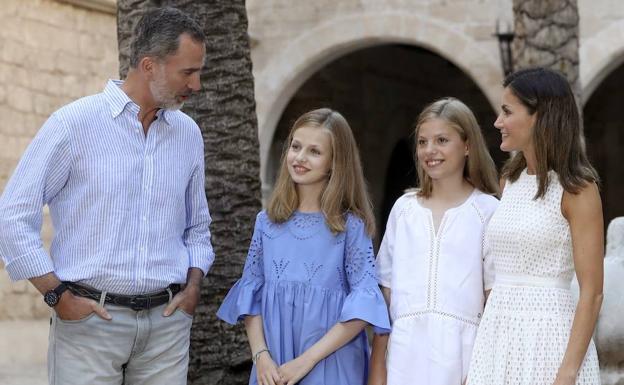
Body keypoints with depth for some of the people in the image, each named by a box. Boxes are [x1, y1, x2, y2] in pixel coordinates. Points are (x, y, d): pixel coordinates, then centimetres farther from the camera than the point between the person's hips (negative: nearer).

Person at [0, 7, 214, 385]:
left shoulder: (189, 133, 8)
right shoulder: (74, 124, -7)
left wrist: (193, 286, 5)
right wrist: (58, 295, -8)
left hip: (167, 320, 4)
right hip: (90, 317, -4)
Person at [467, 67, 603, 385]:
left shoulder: (576, 189, -8)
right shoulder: (510, 181, 11)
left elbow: (592, 293, -11)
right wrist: (476, 353, 11)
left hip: (547, 335, -6)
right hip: (498, 336, 6)